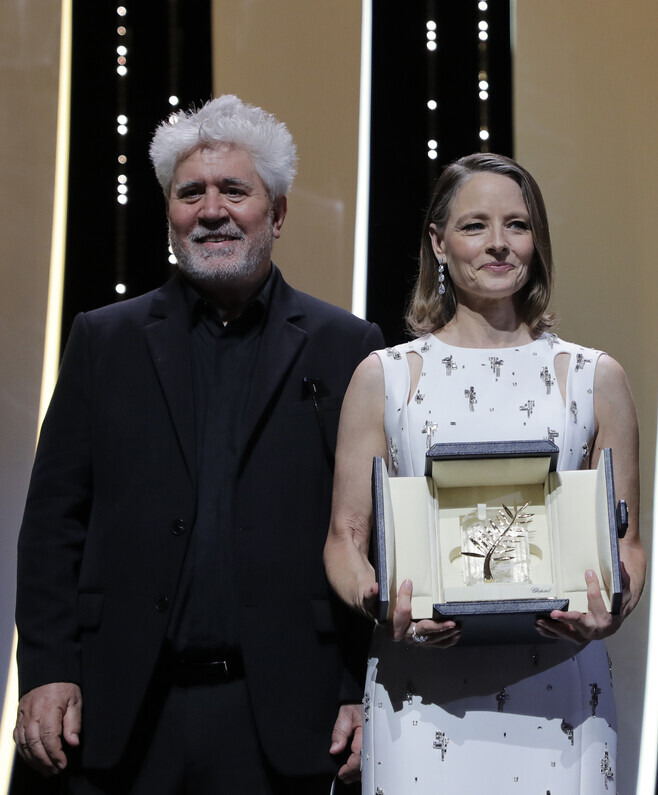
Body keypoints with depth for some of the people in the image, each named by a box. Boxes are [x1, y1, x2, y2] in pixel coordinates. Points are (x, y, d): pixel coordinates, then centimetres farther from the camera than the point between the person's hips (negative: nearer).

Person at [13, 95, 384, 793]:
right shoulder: (103, 341, 9)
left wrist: (371, 694, -3)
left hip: (280, 719, -1)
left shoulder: (345, 349, 5)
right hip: (124, 716, 1)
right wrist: (46, 670, -3)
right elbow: (54, 520, 6)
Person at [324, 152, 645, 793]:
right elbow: (345, 539, 7)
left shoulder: (595, 378, 7)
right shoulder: (384, 377, 6)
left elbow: (626, 543, 9)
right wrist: (379, 602, -13)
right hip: (421, 693, 0)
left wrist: (615, 607, -12)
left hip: (556, 689, 1)